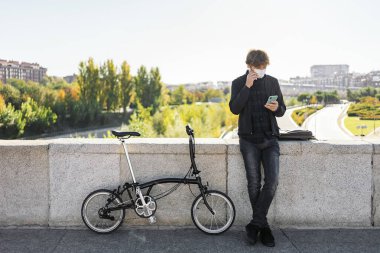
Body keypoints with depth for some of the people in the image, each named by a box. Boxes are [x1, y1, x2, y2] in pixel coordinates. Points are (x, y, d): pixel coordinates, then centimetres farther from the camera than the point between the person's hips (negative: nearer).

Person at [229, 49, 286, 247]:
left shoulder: (272, 82, 9)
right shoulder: (239, 83, 3)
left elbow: (282, 111, 12)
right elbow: (234, 109, -11)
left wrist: (277, 108, -11)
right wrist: (247, 86, -17)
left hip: (270, 138, 2)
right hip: (249, 139, -2)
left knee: (272, 182, -11)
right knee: (254, 184, 1)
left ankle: (255, 224, 2)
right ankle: (263, 226, 17)